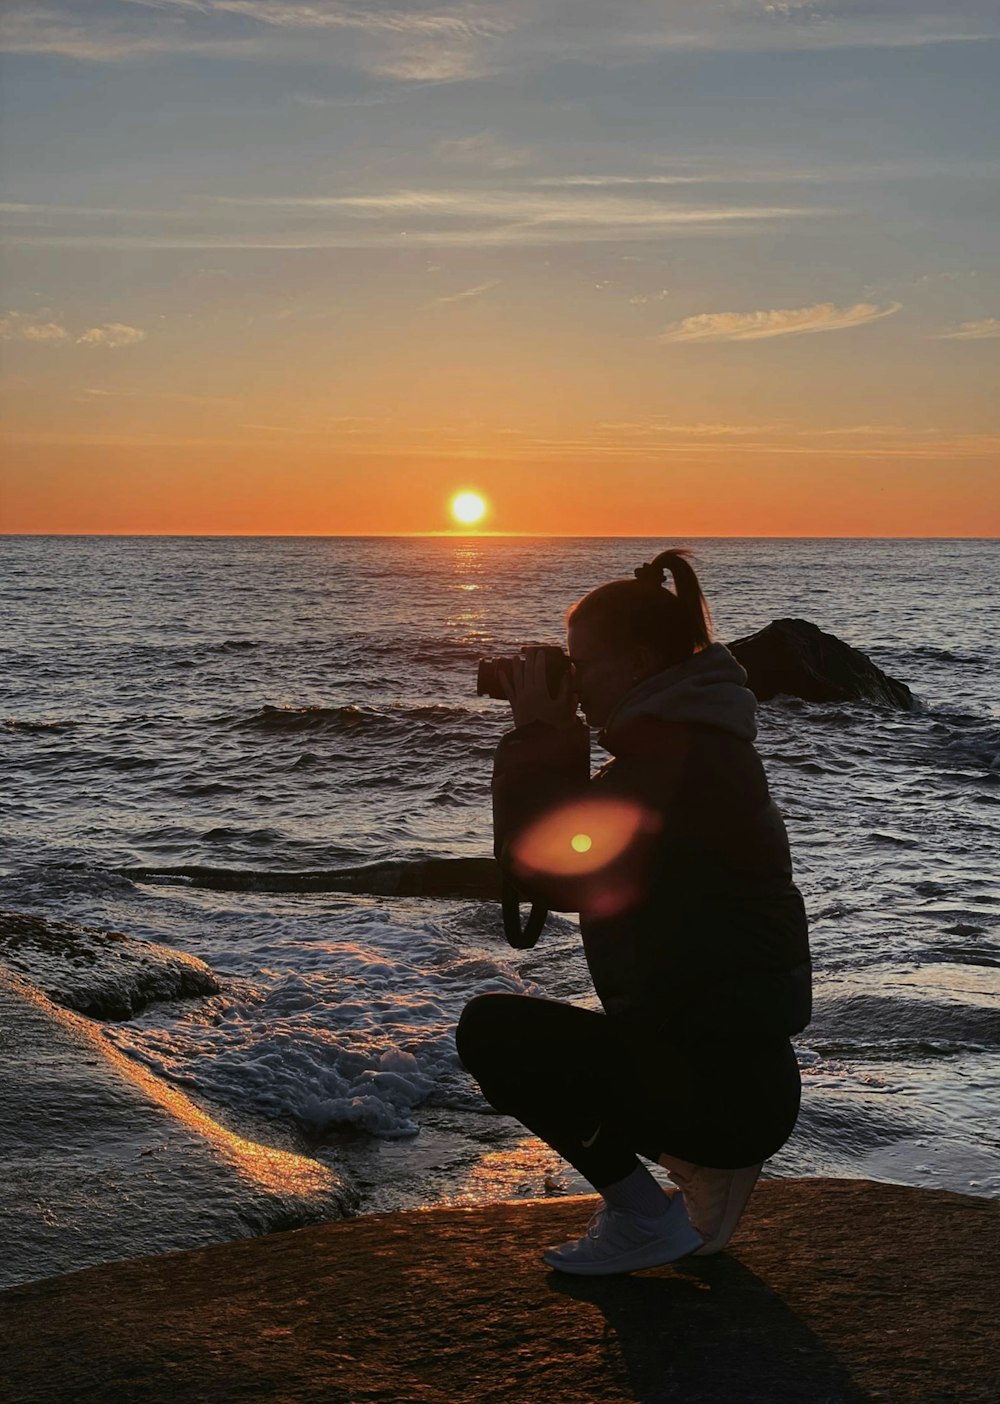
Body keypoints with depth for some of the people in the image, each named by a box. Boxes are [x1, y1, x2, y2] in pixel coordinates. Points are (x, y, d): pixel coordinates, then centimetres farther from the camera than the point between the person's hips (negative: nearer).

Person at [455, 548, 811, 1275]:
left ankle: (647, 1219, 1)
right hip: (742, 1072, 10)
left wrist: (538, 734, -12)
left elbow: (543, 868, -22)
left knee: (492, 1029, -8)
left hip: (722, 1082, -10)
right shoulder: (688, 743, 13)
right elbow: (584, 870, 17)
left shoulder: (675, 757, -19)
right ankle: (708, 1167, 15)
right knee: (525, 1032, 25)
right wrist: (552, 743, 8)